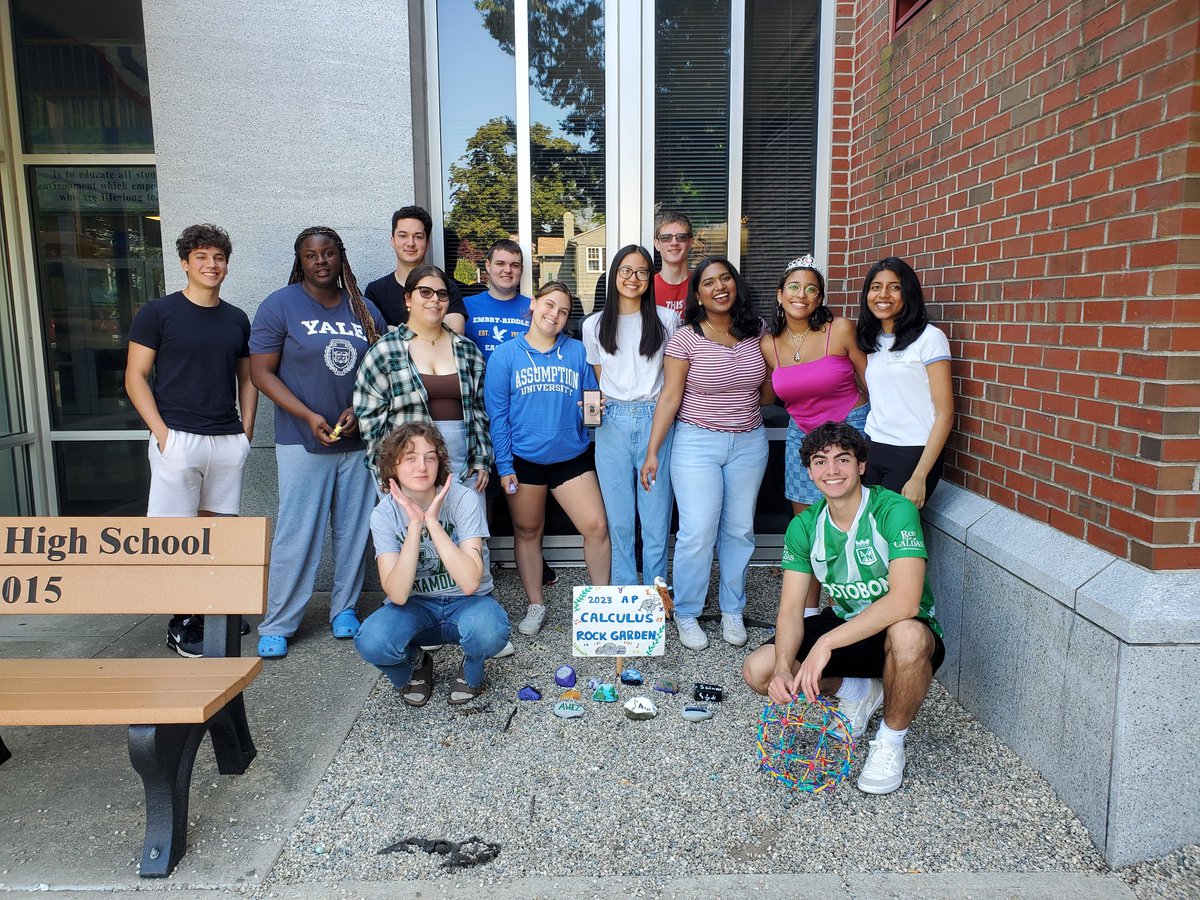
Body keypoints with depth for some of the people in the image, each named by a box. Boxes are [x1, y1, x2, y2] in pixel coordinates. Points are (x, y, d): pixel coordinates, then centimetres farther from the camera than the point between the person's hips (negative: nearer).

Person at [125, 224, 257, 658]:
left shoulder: (237, 319, 12)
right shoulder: (158, 313, -1)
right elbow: (135, 376, -3)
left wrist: (246, 430, 6)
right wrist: (161, 431, -11)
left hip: (228, 440, 4)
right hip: (178, 439, -4)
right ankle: (181, 622, 10)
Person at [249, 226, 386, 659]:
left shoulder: (365, 310, 9)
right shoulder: (280, 306, -1)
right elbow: (261, 371, -5)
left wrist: (358, 410, -8)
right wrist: (308, 416, -15)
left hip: (358, 440, 4)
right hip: (303, 441, -3)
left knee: (355, 530, 9)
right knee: (295, 535, -1)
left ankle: (344, 609, 26)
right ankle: (276, 626, 13)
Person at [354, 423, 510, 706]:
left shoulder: (463, 499, -18)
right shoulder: (384, 514, -12)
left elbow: (470, 583, -28)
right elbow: (398, 594, -23)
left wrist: (432, 521, -31)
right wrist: (415, 525, -31)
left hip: (466, 601, -2)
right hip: (415, 605, 2)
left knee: (488, 632, -37)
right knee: (371, 643, -30)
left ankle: (471, 670, 1)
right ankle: (416, 664, 7)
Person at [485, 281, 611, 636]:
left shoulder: (577, 352, 3)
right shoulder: (505, 355, -1)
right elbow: (497, 415, -3)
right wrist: (504, 467, -6)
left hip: (572, 457, 1)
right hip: (524, 460, 0)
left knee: (596, 527, -8)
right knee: (527, 532, 11)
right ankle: (536, 605, 29)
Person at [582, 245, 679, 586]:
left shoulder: (667, 320, 6)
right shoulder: (594, 325, 10)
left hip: (656, 421, -1)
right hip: (613, 425, 1)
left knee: (657, 516, 2)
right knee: (619, 518, 6)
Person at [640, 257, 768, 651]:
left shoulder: (755, 331, 3)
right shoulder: (685, 338, -8)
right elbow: (669, 397, -8)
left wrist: (748, 406, 3)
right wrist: (652, 451, -10)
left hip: (749, 442, 4)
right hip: (698, 443, -4)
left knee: (740, 530, 10)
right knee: (698, 533, -5)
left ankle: (732, 610, 27)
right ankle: (686, 614, 15)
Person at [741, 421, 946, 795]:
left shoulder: (894, 511, -22)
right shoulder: (804, 526, -6)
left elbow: (905, 600, -35)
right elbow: (791, 609, -10)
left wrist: (827, 642, -40)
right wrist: (783, 668, -29)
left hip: (905, 632, -4)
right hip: (844, 625, 5)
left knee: (907, 635, -41)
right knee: (757, 671, -13)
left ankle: (891, 739, -11)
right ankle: (859, 691, 12)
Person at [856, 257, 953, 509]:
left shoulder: (929, 337, -8)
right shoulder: (870, 340, 10)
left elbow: (945, 414, -11)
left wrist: (919, 477, -16)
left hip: (914, 453, -5)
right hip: (872, 450, 5)